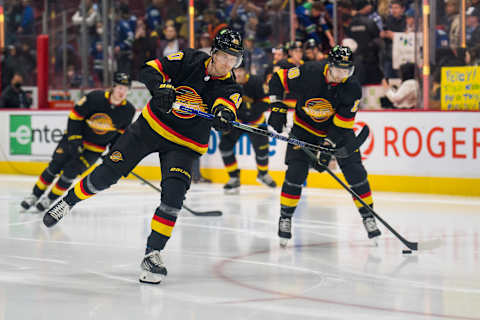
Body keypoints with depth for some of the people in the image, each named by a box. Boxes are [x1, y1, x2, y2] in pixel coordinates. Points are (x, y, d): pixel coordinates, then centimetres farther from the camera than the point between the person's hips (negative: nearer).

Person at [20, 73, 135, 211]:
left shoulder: (128, 110, -14)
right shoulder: (95, 97, -24)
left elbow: (121, 131, 5)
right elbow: (75, 115, -14)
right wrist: (74, 139, -18)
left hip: (95, 147, 1)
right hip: (75, 136, -1)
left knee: (71, 171, -10)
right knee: (55, 166, -1)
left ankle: (50, 199, 8)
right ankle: (35, 195, 16)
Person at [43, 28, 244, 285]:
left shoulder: (229, 87, -11)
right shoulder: (190, 60, -11)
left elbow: (227, 109, -31)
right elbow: (150, 70, -17)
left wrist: (223, 114, -55)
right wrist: (162, 87, -37)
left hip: (183, 145, 0)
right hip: (152, 126, 0)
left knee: (174, 194, -21)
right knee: (108, 172, 0)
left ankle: (152, 254, -11)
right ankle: (68, 201, 26)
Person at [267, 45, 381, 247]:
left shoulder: (353, 89, -23)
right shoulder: (309, 73, -26)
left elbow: (341, 125, -20)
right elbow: (278, 80, -11)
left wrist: (327, 147, -28)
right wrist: (277, 107, -17)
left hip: (338, 130, 1)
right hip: (305, 127, -1)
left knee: (355, 173, -8)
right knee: (295, 172, -12)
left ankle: (368, 217, 6)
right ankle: (285, 218, 3)